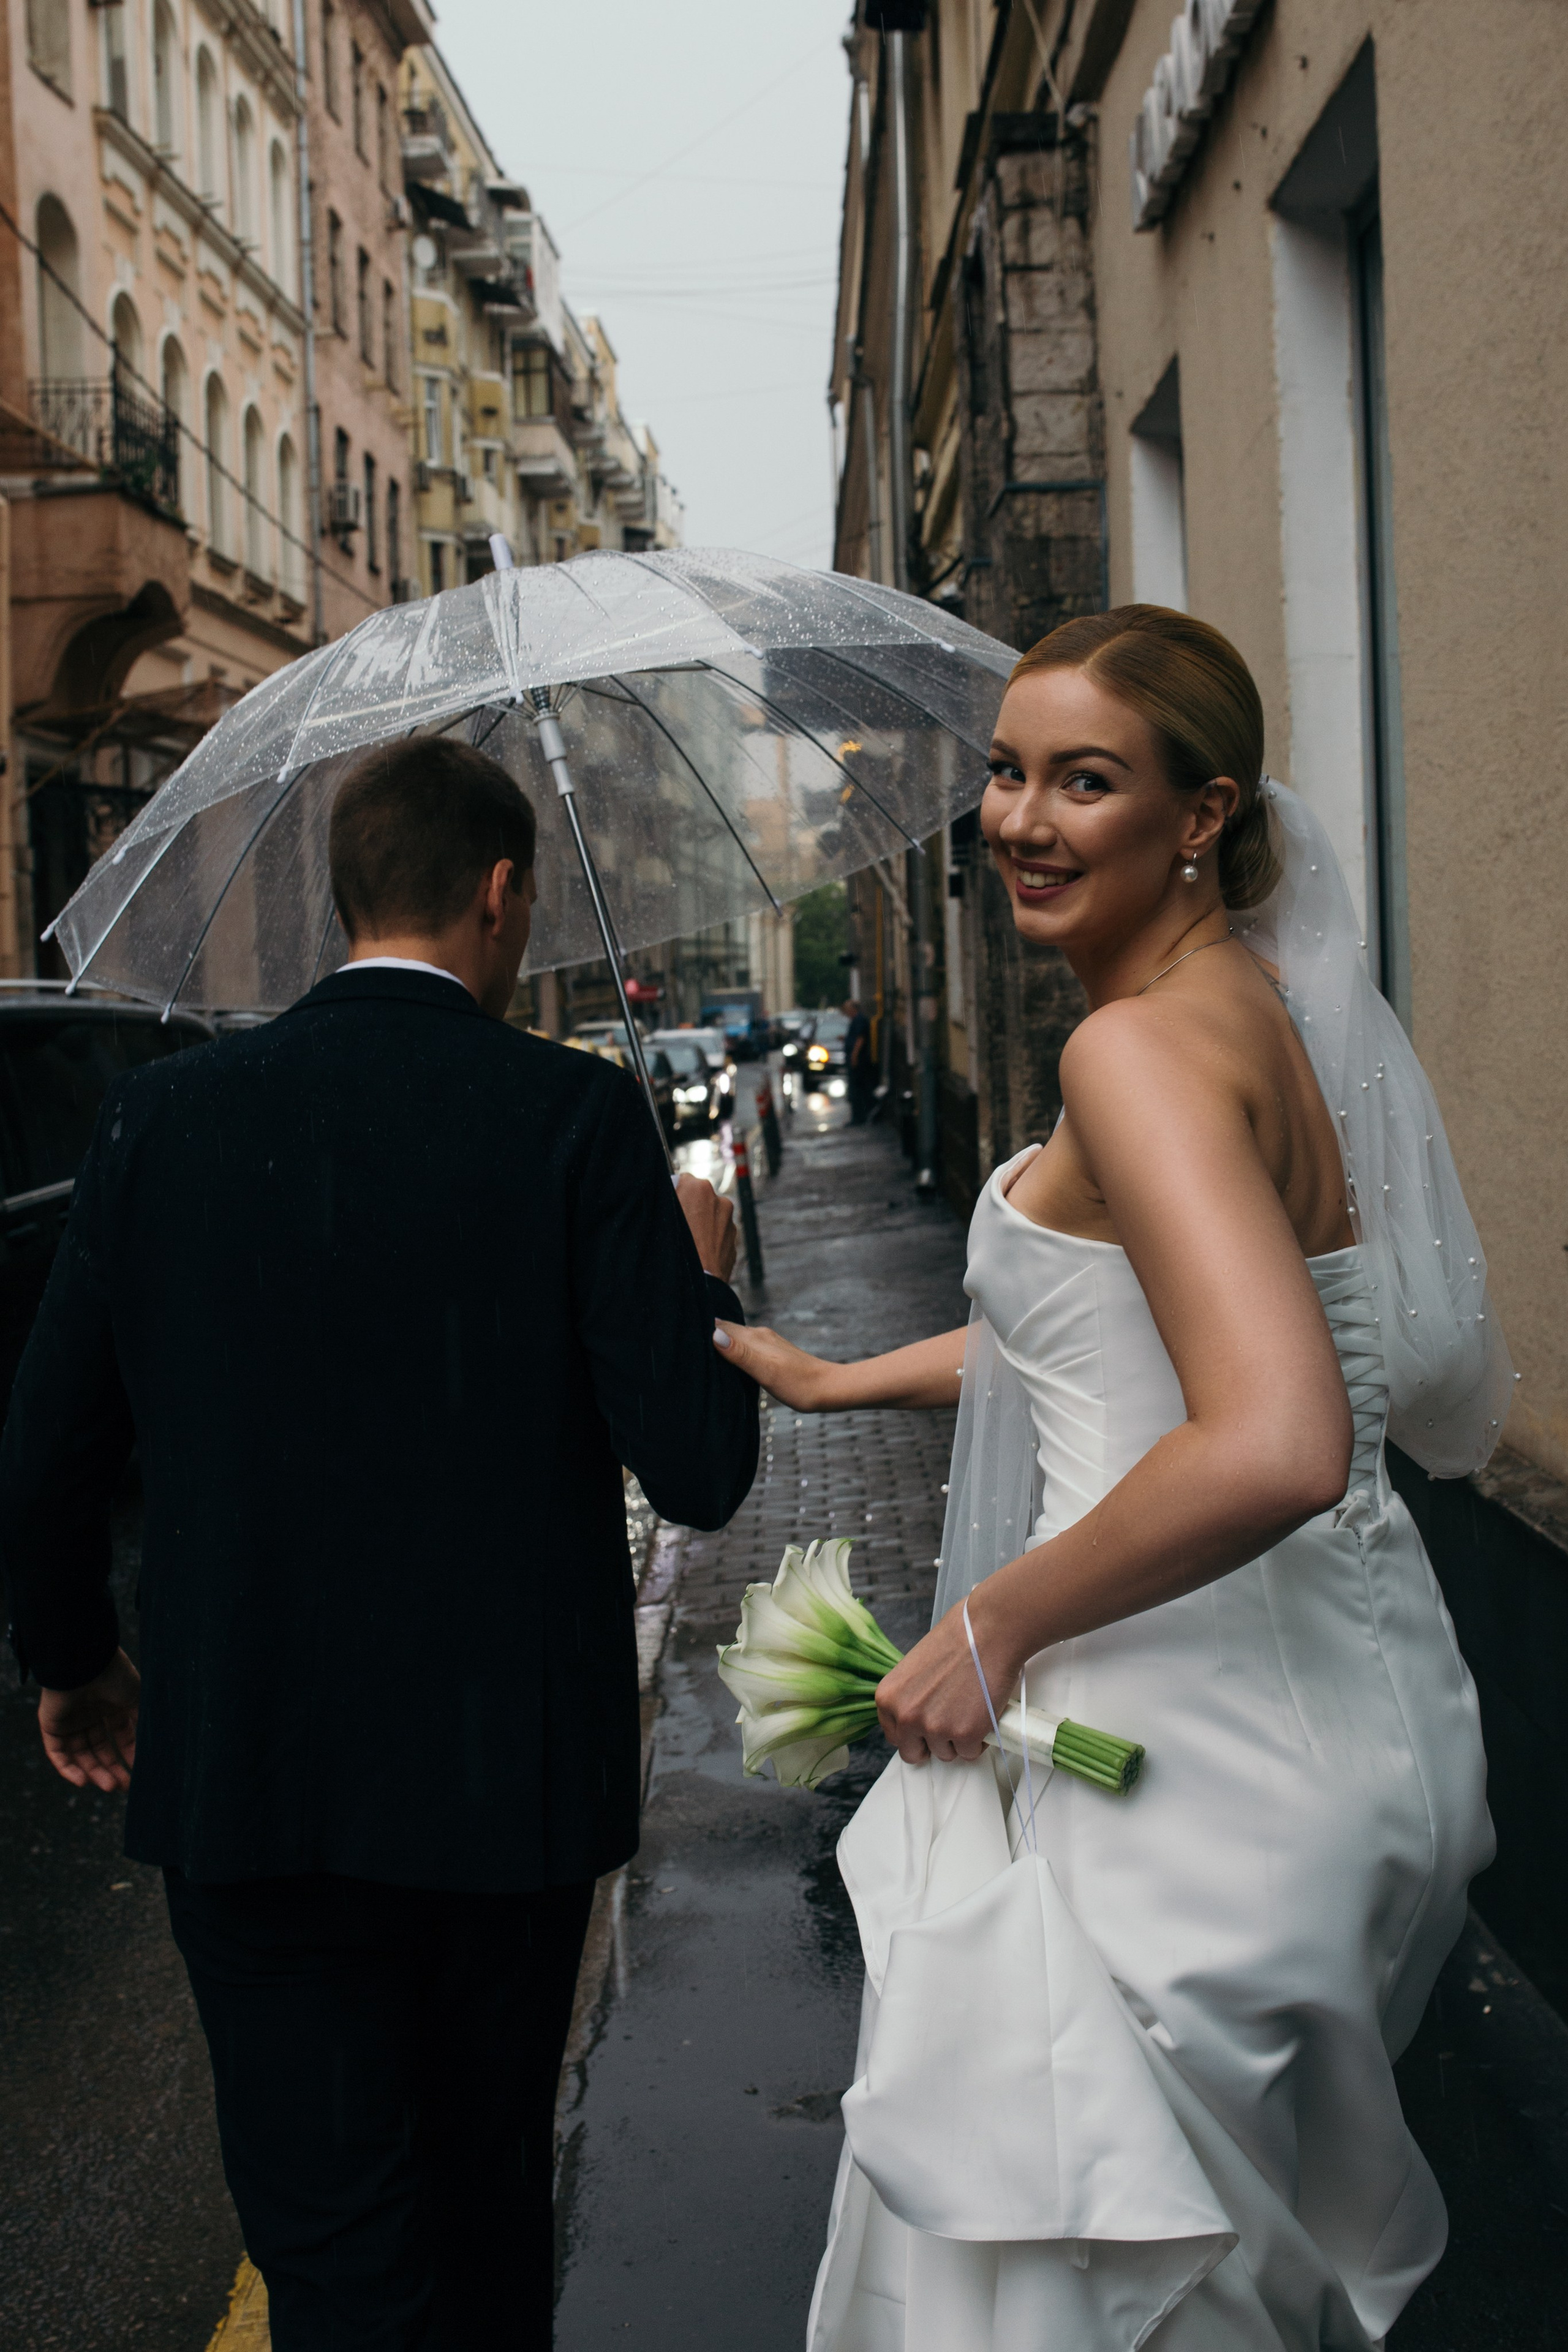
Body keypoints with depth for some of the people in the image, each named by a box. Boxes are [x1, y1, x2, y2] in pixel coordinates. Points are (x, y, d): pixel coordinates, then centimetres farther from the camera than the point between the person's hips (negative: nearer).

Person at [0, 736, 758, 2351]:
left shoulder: (167, 1115, -5)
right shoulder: (574, 1115, -11)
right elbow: (701, 1472, -14)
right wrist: (700, 1278, 6)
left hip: (247, 1779, 0)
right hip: (513, 1776, 0)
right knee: (490, 2200, 23)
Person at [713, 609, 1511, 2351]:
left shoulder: (1143, 1048, -21)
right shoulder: (1265, 1012, 8)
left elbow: (1272, 1449, -34)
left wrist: (993, 1623, -22)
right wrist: (841, 1380, 25)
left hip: (1187, 1750, -9)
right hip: (1333, 1703, 10)